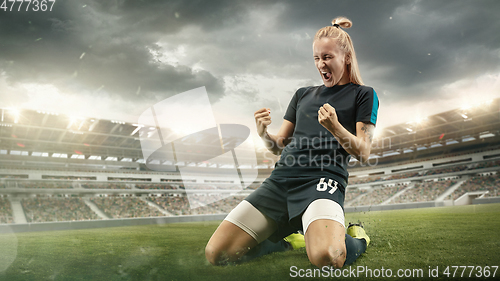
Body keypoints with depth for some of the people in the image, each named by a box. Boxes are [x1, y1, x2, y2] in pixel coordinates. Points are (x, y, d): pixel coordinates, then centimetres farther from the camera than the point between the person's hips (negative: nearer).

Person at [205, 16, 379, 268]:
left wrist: (335, 127, -16)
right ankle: (290, 239, 14)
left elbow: (363, 153, 2)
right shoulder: (303, 94, 24)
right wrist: (264, 134, -2)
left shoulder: (363, 94, 11)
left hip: (322, 180, -4)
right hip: (280, 179, 5)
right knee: (216, 253, -8)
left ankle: (356, 238, 0)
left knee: (325, 257, -36)